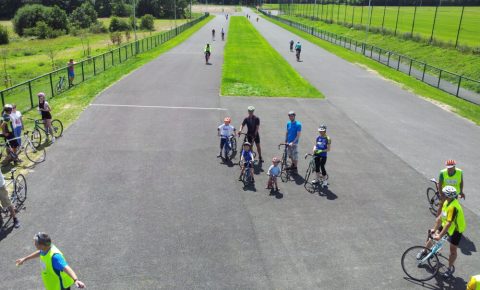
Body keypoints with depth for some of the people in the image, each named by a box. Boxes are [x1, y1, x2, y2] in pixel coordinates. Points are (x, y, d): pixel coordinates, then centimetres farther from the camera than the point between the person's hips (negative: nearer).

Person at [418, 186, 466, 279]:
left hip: (456, 229, -8)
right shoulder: (447, 202, -8)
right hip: (447, 225, 8)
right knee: (432, 236, 8)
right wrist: (435, 229, -3)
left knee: (453, 250, 2)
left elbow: (449, 223, -38)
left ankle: (450, 268, 20)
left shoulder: (453, 206, -36)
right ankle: (424, 252, 29)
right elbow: (441, 217, -2)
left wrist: (440, 236, -37)